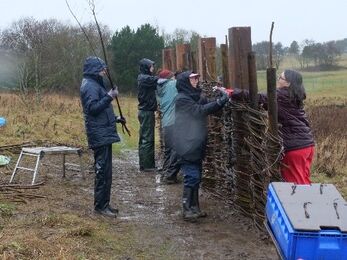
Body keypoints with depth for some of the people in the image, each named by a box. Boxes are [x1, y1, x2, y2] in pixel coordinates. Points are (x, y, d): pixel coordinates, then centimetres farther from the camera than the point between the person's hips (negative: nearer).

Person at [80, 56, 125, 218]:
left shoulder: (95, 84, 20)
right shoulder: (90, 85, -12)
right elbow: (92, 108, -24)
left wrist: (115, 119, 18)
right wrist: (109, 97, -24)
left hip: (103, 134, 10)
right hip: (100, 135, -10)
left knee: (104, 171, 13)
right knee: (103, 171, -8)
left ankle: (103, 203, 20)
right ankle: (100, 206, -2)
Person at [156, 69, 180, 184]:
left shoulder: (159, 90, 16)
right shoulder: (173, 84, -3)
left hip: (165, 123, 7)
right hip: (174, 123, -7)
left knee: (168, 149, 17)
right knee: (176, 149, -4)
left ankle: (166, 174, 22)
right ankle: (170, 175, -4)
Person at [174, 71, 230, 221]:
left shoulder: (195, 97, 14)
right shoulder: (182, 99, -12)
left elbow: (206, 107, 8)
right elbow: (201, 110, -20)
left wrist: (221, 98, -9)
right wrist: (220, 101, -25)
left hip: (196, 145, 9)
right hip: (187, 146, -9)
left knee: (196, 177, 12)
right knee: (192, 177, -9)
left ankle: (194, 207, 20)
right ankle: (187, 209, -1)